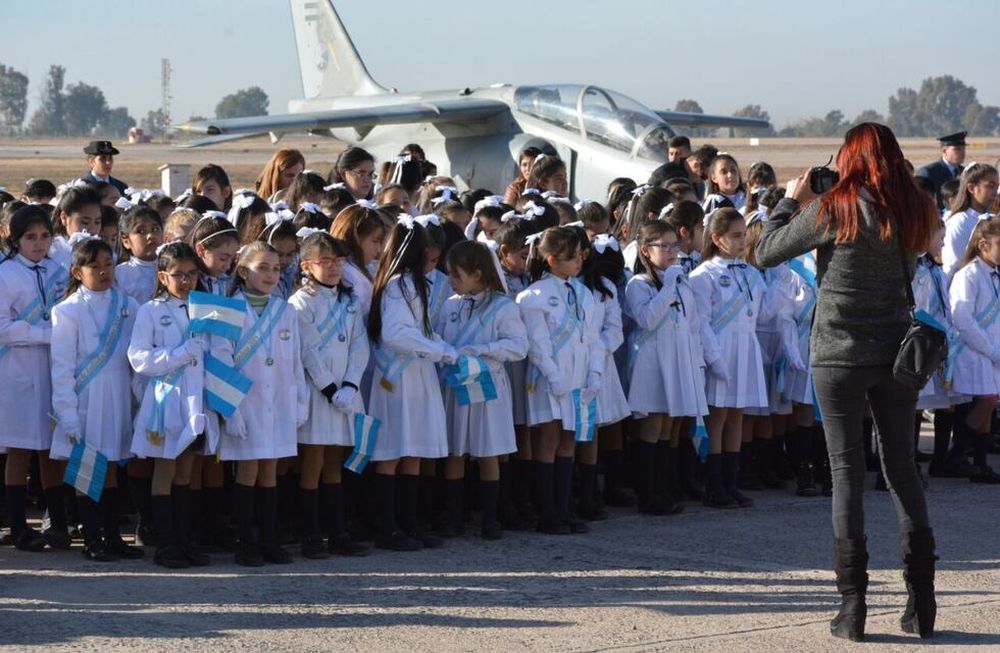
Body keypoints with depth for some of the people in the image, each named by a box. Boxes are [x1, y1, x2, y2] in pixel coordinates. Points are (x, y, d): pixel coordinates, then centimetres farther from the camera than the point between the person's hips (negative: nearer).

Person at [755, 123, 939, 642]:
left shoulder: (834, 210, -11)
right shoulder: (918, 213, 2)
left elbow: (765, 251, -5)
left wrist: (791, 199, 11)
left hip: (840, 354, -4)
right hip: (898, 351, 4)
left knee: (847, 468, 1)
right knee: (901, 466, 12)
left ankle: (852, 606, -1)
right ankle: (921, 602, 11)